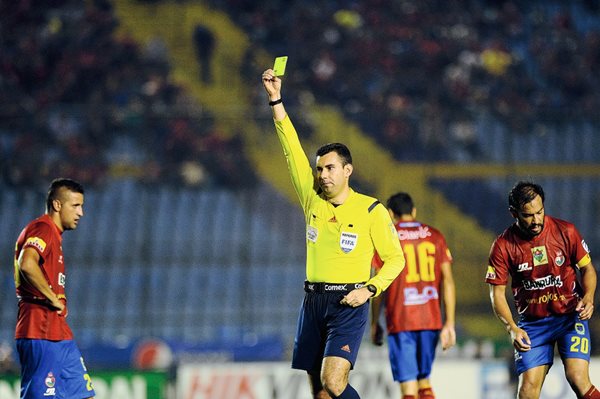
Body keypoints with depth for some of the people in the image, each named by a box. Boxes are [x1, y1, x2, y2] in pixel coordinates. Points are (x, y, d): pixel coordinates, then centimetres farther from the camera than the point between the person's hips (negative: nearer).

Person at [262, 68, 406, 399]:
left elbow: (396, 258, 3)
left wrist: (370, 288, -12)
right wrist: (275, 100, 1)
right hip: (313, 302, 5)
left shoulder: (371, 210, -1)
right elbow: (292, 149, 6)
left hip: (348, 304, -5)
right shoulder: (312, 200, 9)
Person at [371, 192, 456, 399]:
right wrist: (449, 324, 3)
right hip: (431, 320, 3)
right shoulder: (435, 236, 9)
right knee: (424, 379, 18)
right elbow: (447, 280, 3)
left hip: (400, 321, -3)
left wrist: (374, 323, 10)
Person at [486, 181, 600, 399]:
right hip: (532, 322, 1)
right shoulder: (503, 246, -8)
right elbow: (497, 292, -4)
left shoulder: (565, 232, -7)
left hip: (571, 316, -1)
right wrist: (512, 328, -18)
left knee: (578, 380, -18)